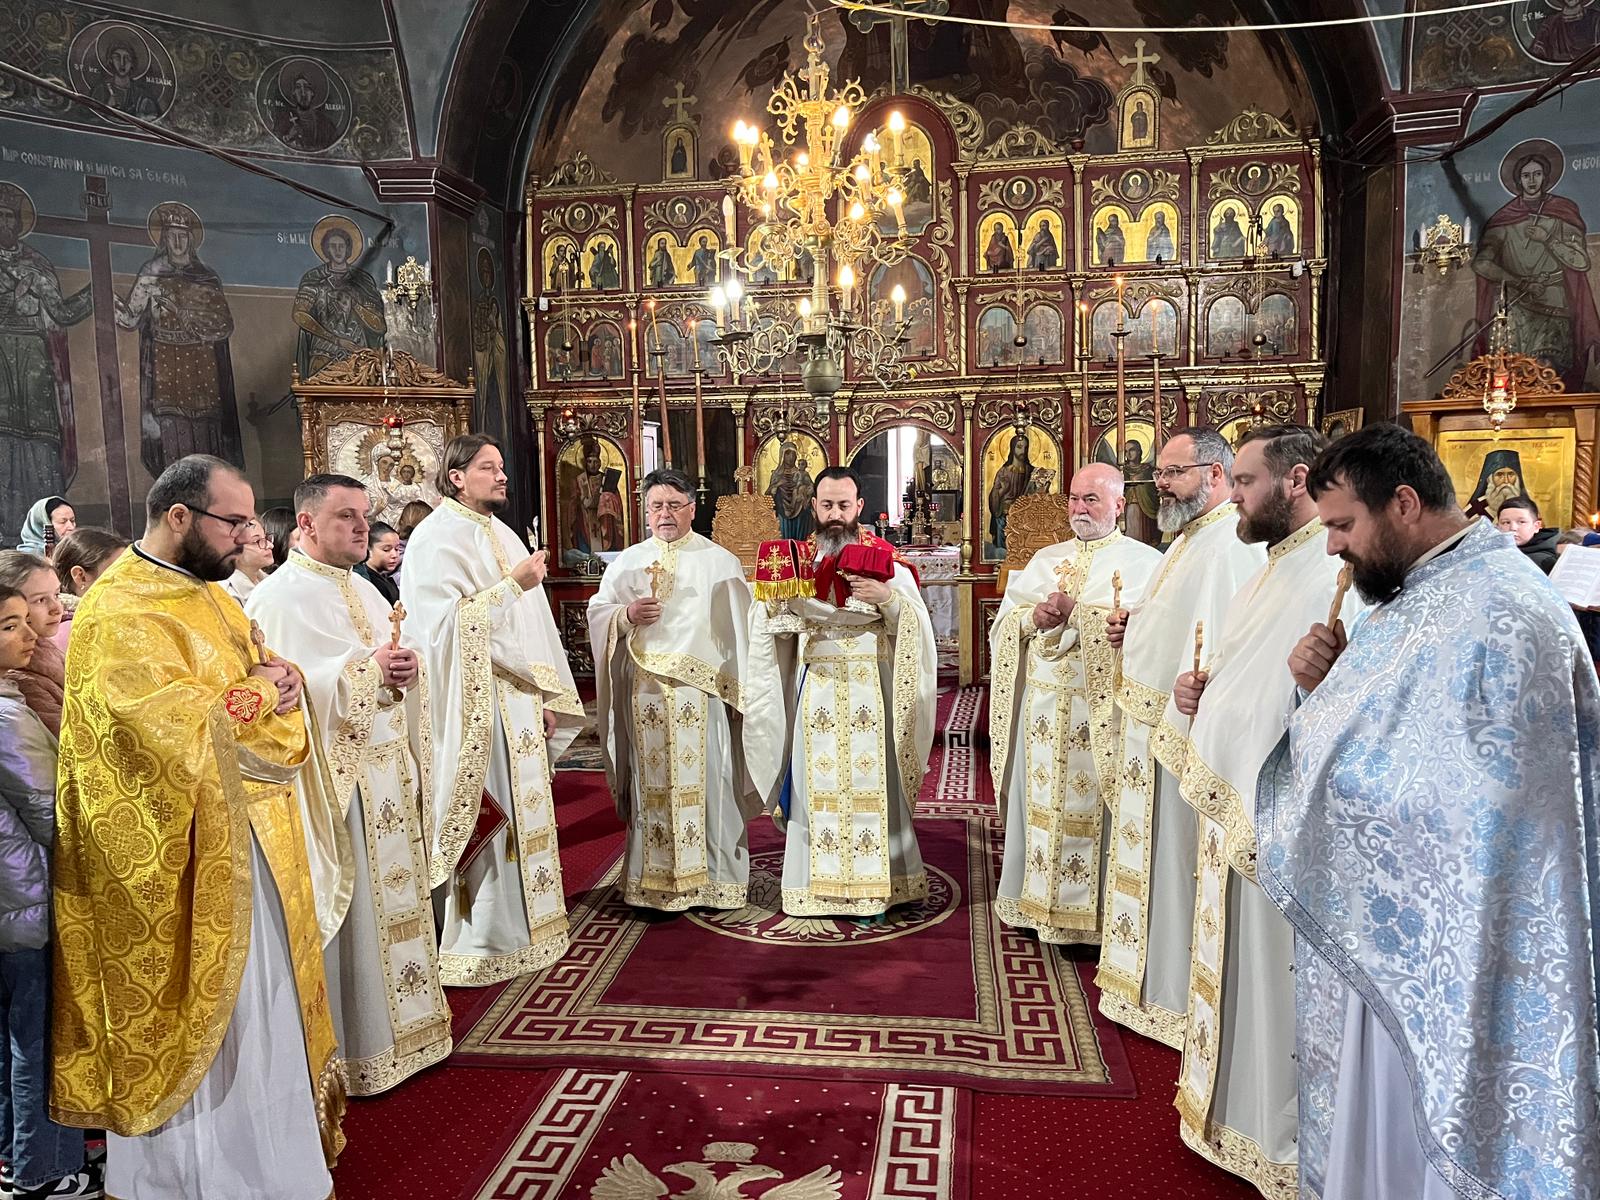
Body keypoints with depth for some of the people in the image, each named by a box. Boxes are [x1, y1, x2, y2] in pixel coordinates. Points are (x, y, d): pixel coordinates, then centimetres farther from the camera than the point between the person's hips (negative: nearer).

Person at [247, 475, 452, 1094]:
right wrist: (367, 668, -24)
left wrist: (406, 668, -4)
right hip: (336, 778, -8)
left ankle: (400, 1029, 30)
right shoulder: (281, 597, -11)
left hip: (387, 771, 8)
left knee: (394, 901, 15)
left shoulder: (364, 591, 15)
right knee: (350, 913, 0)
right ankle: (355, 1050, 15)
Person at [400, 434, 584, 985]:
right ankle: (478, 943, 11)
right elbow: (450, 623, -19)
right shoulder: (436, 539, -8)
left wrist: (544, 694, 11)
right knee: (485, 818, -3)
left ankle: (517, 928, 24)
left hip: (519, 700, 8)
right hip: (476, 706, -8)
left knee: (520, 811, 12)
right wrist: (512, 585, -20)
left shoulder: (503, 536, 16)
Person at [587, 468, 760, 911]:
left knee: (705, 781, 0)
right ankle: (654, 882, 13)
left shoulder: (720, 562, 5)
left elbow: (739, 628, 2)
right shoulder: (627, 562, 12)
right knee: (652, 783, 4)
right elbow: (597, 612, 12)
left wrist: (739, 690, -4)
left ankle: (713, 880, 10)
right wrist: (626, 615, -10)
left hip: (703, 689, -2)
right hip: (644, 690, 2)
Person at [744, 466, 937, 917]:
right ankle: (818, 883, 14)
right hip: (816, 689, 2)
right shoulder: (796, 559, 9)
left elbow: (917, 622, -5)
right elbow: (770, 624, 4)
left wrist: (887, 597, -22)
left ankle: (870, 886, 11)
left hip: (869, 688, -1)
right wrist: (783, 602, -15)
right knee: (817, 782, 2)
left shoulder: (885, 559, 3)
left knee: (868, 780, 0)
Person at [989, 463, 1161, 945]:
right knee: (1041, 804, 9)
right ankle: (1036, 901, 21)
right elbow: (1004, 623, 9)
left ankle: (1099, 913, 10)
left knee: (1095, 809, -1)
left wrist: (1076, 612, -19)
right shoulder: (1045, 559, 16)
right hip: (1043, 708, 5)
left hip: (1104, 710, -4)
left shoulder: (1144, 562, 1)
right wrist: (1034, 617, -10)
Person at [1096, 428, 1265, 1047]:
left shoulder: (1229, 546, -18)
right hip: (1151, 726, 10)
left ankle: (1179, 997, 16)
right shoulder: (1189, 540, 16)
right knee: (1154, 857, 18)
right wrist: (1130, 627, 7)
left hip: (1184, 733, -10)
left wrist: (1179, 729, -28)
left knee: (1177, 857, 1)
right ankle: (1152, 980, 33)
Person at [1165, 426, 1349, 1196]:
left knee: (1275, 977, 5)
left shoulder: (1336, 572, -19)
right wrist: (1200, 687, 4)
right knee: (1237, 967, 20)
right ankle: (1237, 1111, 37)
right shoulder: (1278, 565, 13)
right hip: (1231, 804, 10)